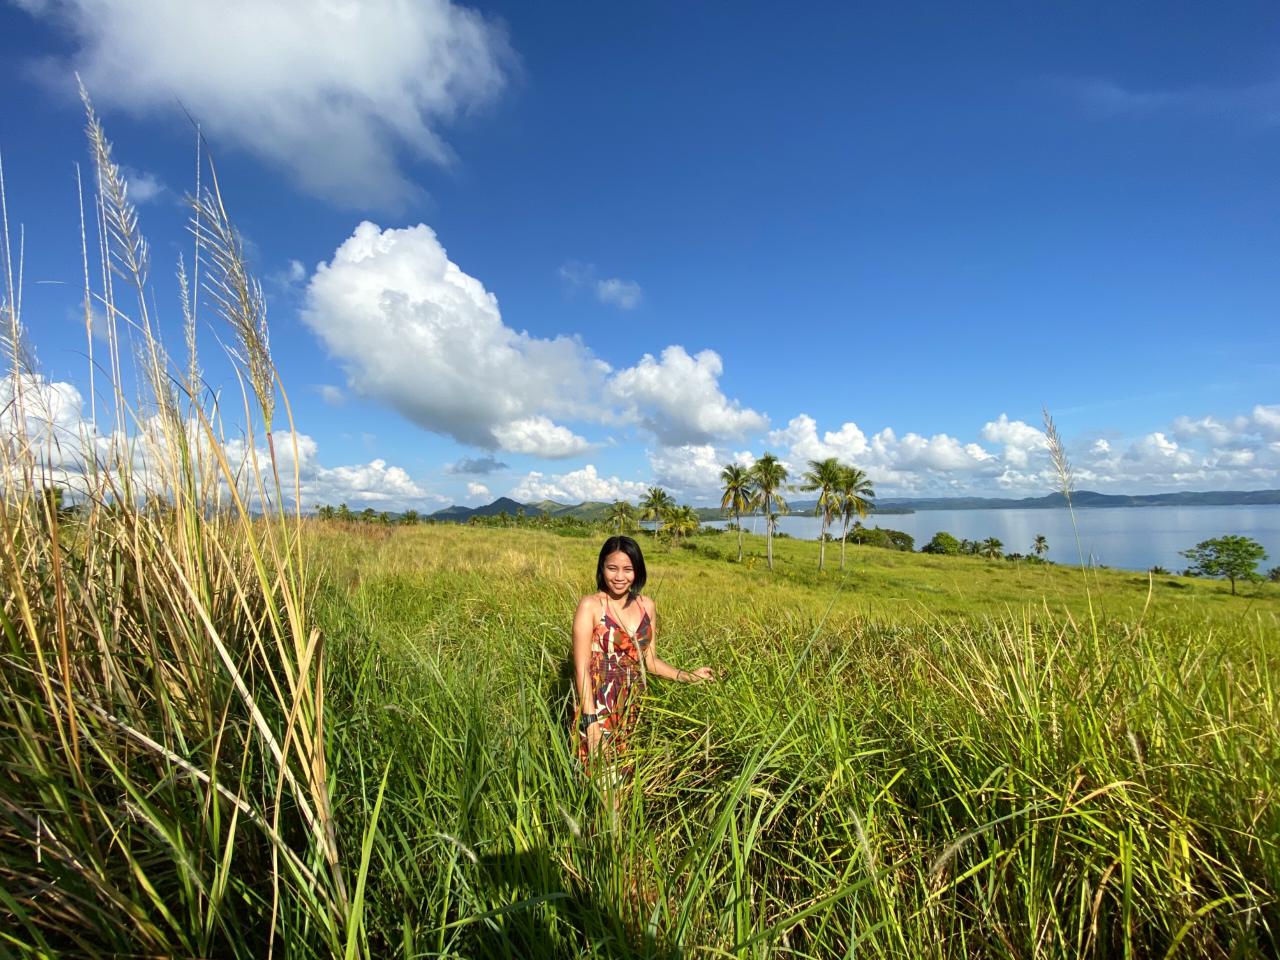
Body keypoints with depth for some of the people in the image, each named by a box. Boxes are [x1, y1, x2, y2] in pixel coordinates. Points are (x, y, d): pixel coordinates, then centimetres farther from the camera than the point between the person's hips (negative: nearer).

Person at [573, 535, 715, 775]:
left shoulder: (646, 606, 3)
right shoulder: (590, 605, -12)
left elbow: (650, 660, 10)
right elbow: (581, 668, -14)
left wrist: (689, 676, -1)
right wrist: (592, 720, -19)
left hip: (633, 708, 5)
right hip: (598, 708, -4)